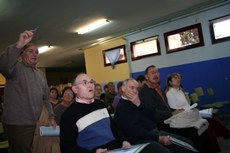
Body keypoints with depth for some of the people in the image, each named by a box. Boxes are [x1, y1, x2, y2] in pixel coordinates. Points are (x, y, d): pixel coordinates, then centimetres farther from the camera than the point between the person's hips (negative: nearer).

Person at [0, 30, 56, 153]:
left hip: (36, 124, 7)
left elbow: (46, 98, 18)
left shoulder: (41, 75, 16)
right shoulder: (16, 67, -7)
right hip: (17, 124, -7)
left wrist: (51, 116, 10)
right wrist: (19, 45, -41)